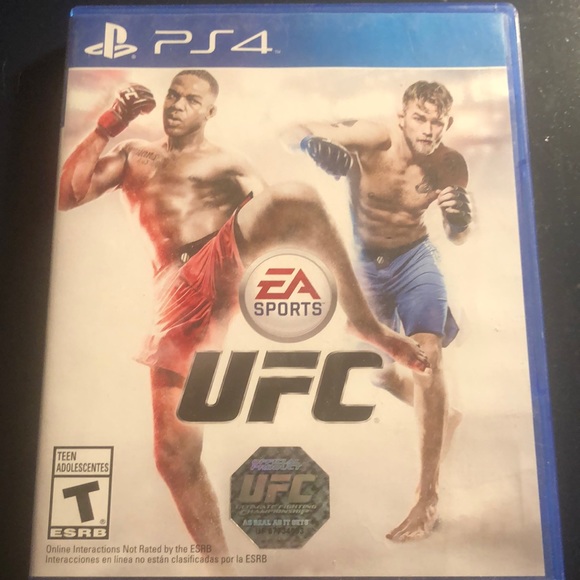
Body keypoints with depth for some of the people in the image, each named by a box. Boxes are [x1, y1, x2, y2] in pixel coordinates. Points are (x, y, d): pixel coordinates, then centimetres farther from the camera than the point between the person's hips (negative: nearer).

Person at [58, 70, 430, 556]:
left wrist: (250, 193, -14)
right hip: (178, 294, 1)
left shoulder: (229, 162, 21)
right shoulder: (133, 155, 27)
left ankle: (364, 321, -23)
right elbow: (66, 196, 14)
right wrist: (106, 129, 9)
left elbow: (285, 208, 8)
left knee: (298, 193, -30)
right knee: (175, 457, -3)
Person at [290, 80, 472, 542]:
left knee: (427, 354, -24)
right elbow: (294, 132, -23)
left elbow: (458, 238, -2)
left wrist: (461, 217, -26)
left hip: (415, 258, 0)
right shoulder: (375, 138, -23)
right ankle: (445, 417, 43)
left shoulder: (451, 165, -15)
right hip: (363, 262, 1)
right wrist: (315, 145, -46)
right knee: (381, 372, 10)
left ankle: (429, 499, -16)